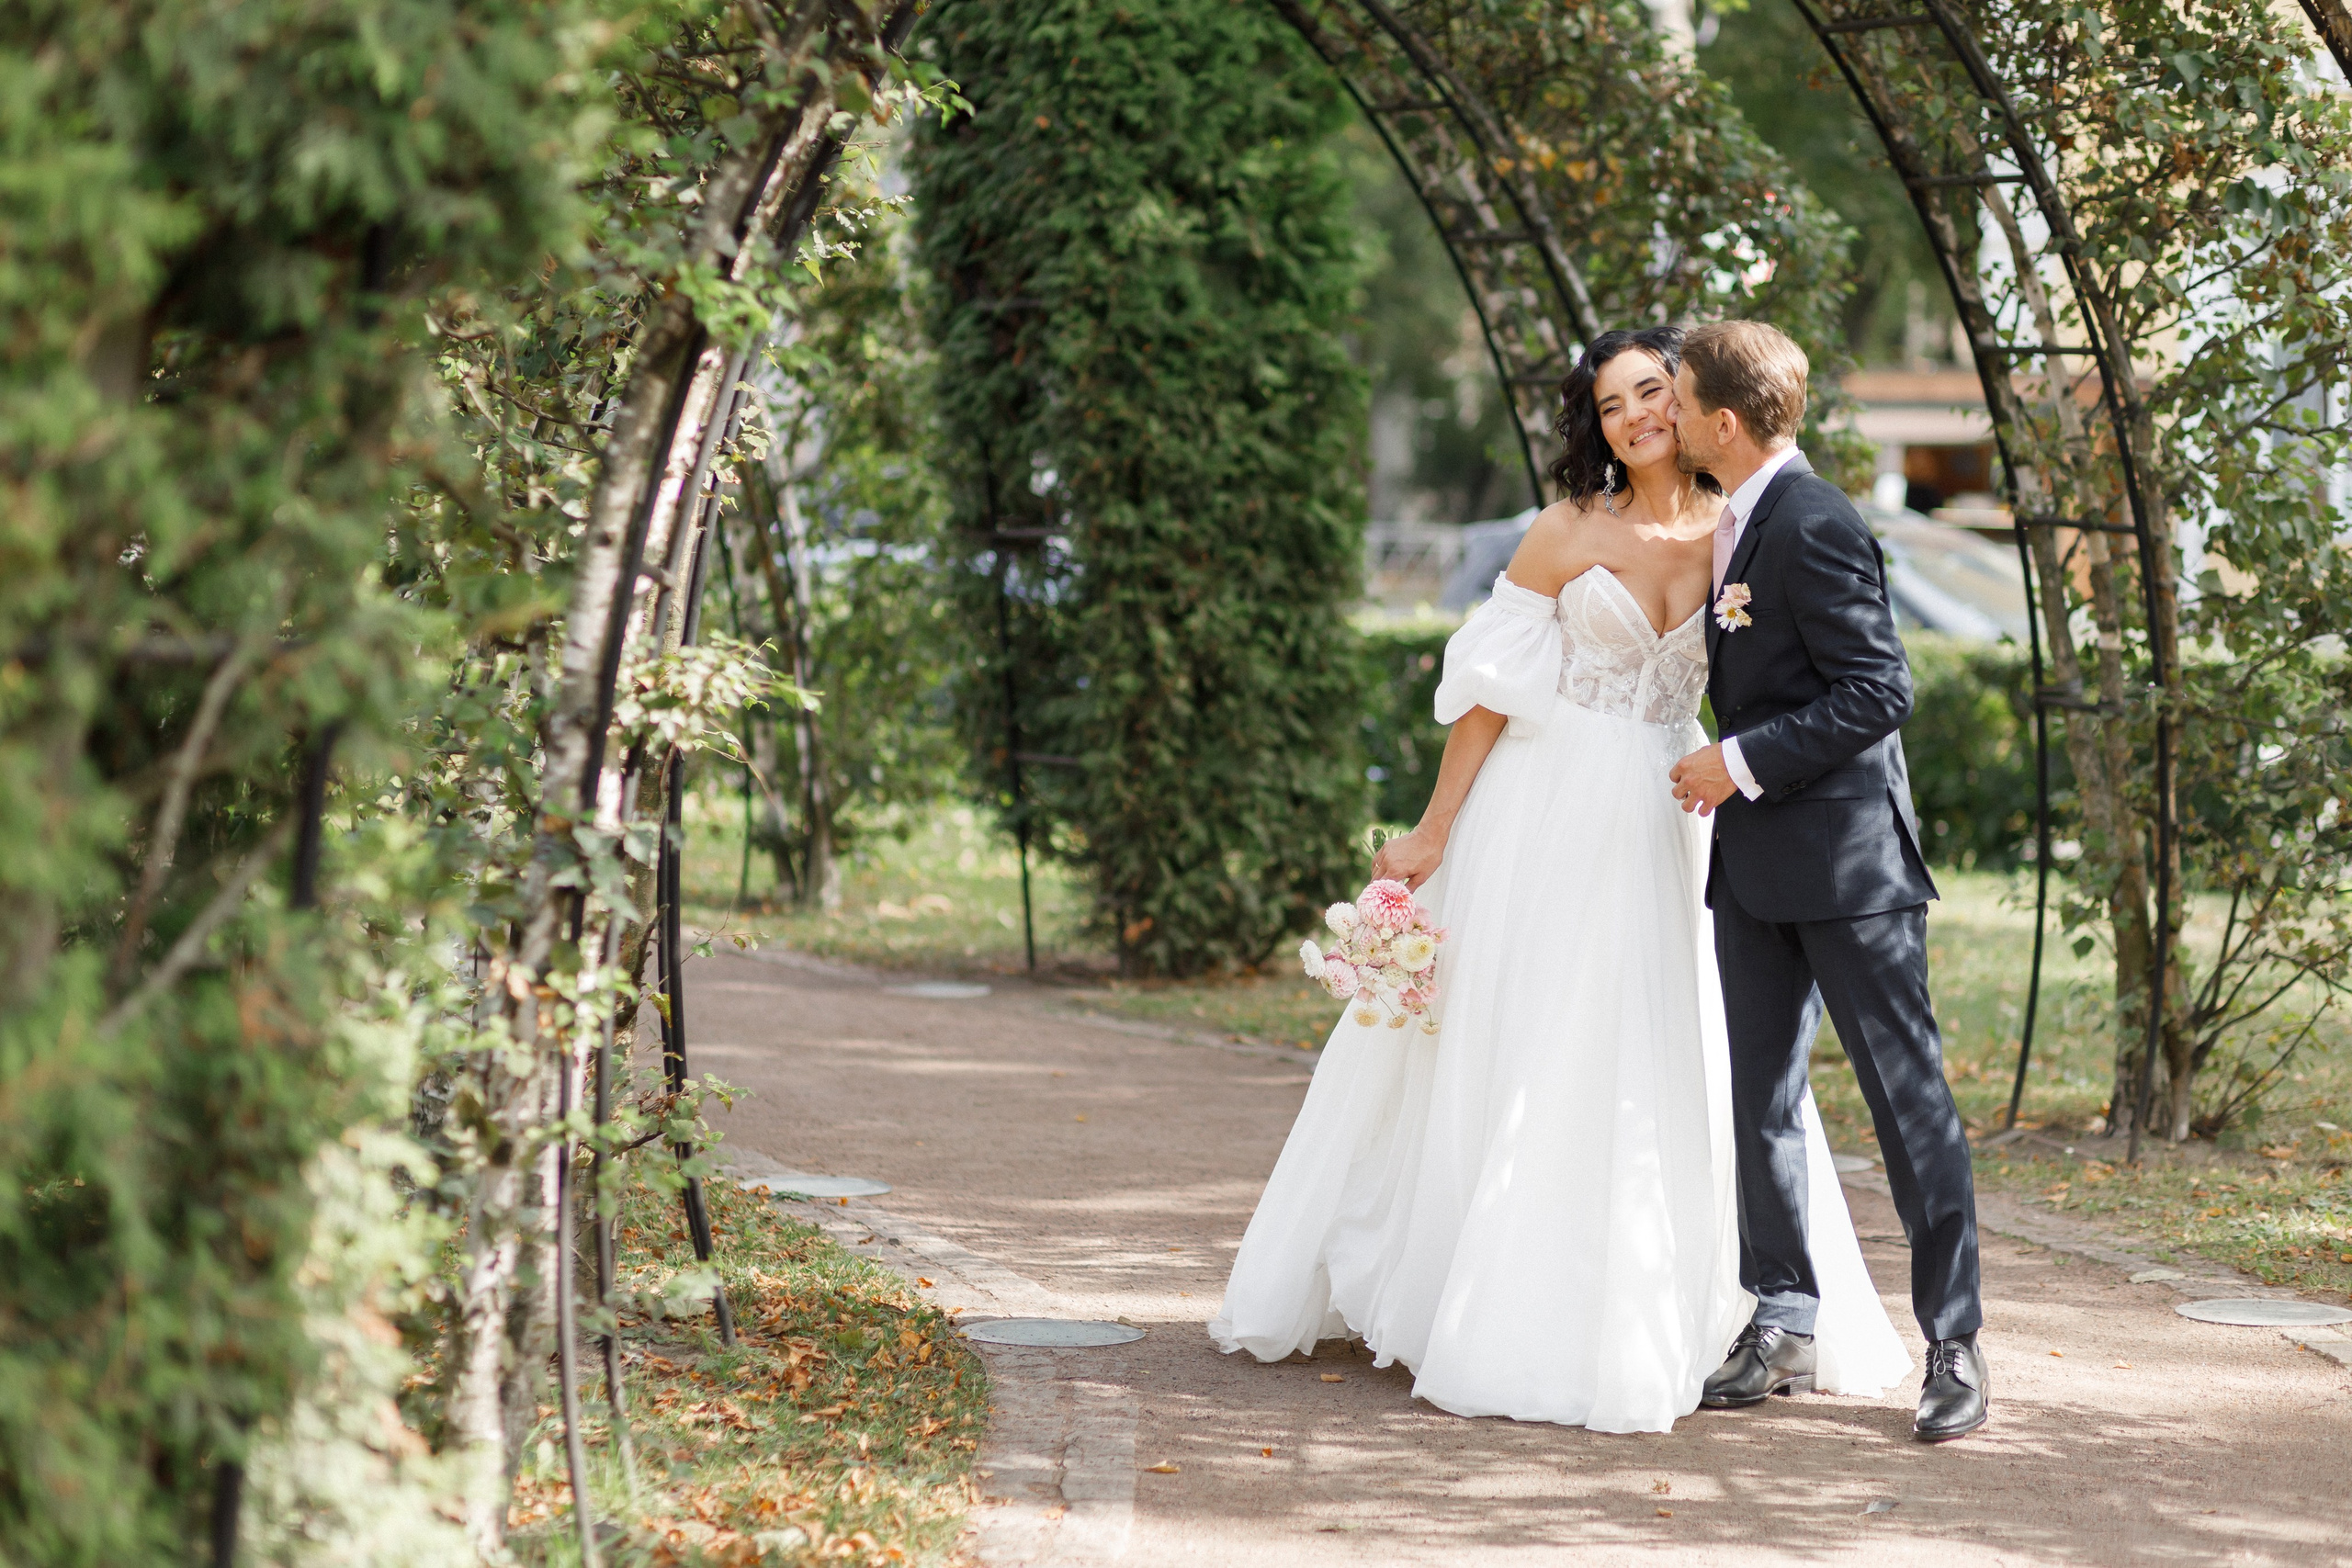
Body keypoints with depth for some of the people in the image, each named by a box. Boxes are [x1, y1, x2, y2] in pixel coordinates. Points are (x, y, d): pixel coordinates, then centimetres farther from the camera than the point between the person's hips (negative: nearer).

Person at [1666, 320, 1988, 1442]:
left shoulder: (1817, 527, -16)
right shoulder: (1735, 521, 13)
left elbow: (1878, 692, -20)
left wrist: (1742, 762, -18)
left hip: (1846, 854, -9)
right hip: (1756, 861, 9)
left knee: (1907, 1094, -3)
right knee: (1761, 1097, 10)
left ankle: (1954, 1343, 1)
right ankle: (1783, 1320, 18)